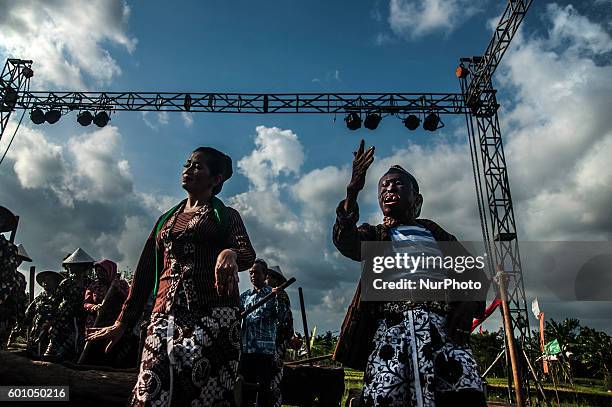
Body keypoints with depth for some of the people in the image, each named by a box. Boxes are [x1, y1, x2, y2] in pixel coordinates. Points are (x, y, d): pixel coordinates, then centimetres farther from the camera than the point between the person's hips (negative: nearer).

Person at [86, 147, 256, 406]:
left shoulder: (226, 216, 11)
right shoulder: (165, 220, 24)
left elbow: (248, 254, -7)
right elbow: (145, 273, 22)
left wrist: (230, 253, -32)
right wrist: (122, 322, 17)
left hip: (213, 316, -3)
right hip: (165, 316, 4)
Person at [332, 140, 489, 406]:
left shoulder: (433, 230, 30)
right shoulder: (374, 235, 25)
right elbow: (344, 242, 0)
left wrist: (470, 300, 0)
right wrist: (352, 191, -14)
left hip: (444, 321, 1)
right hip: (391, 323, -1)